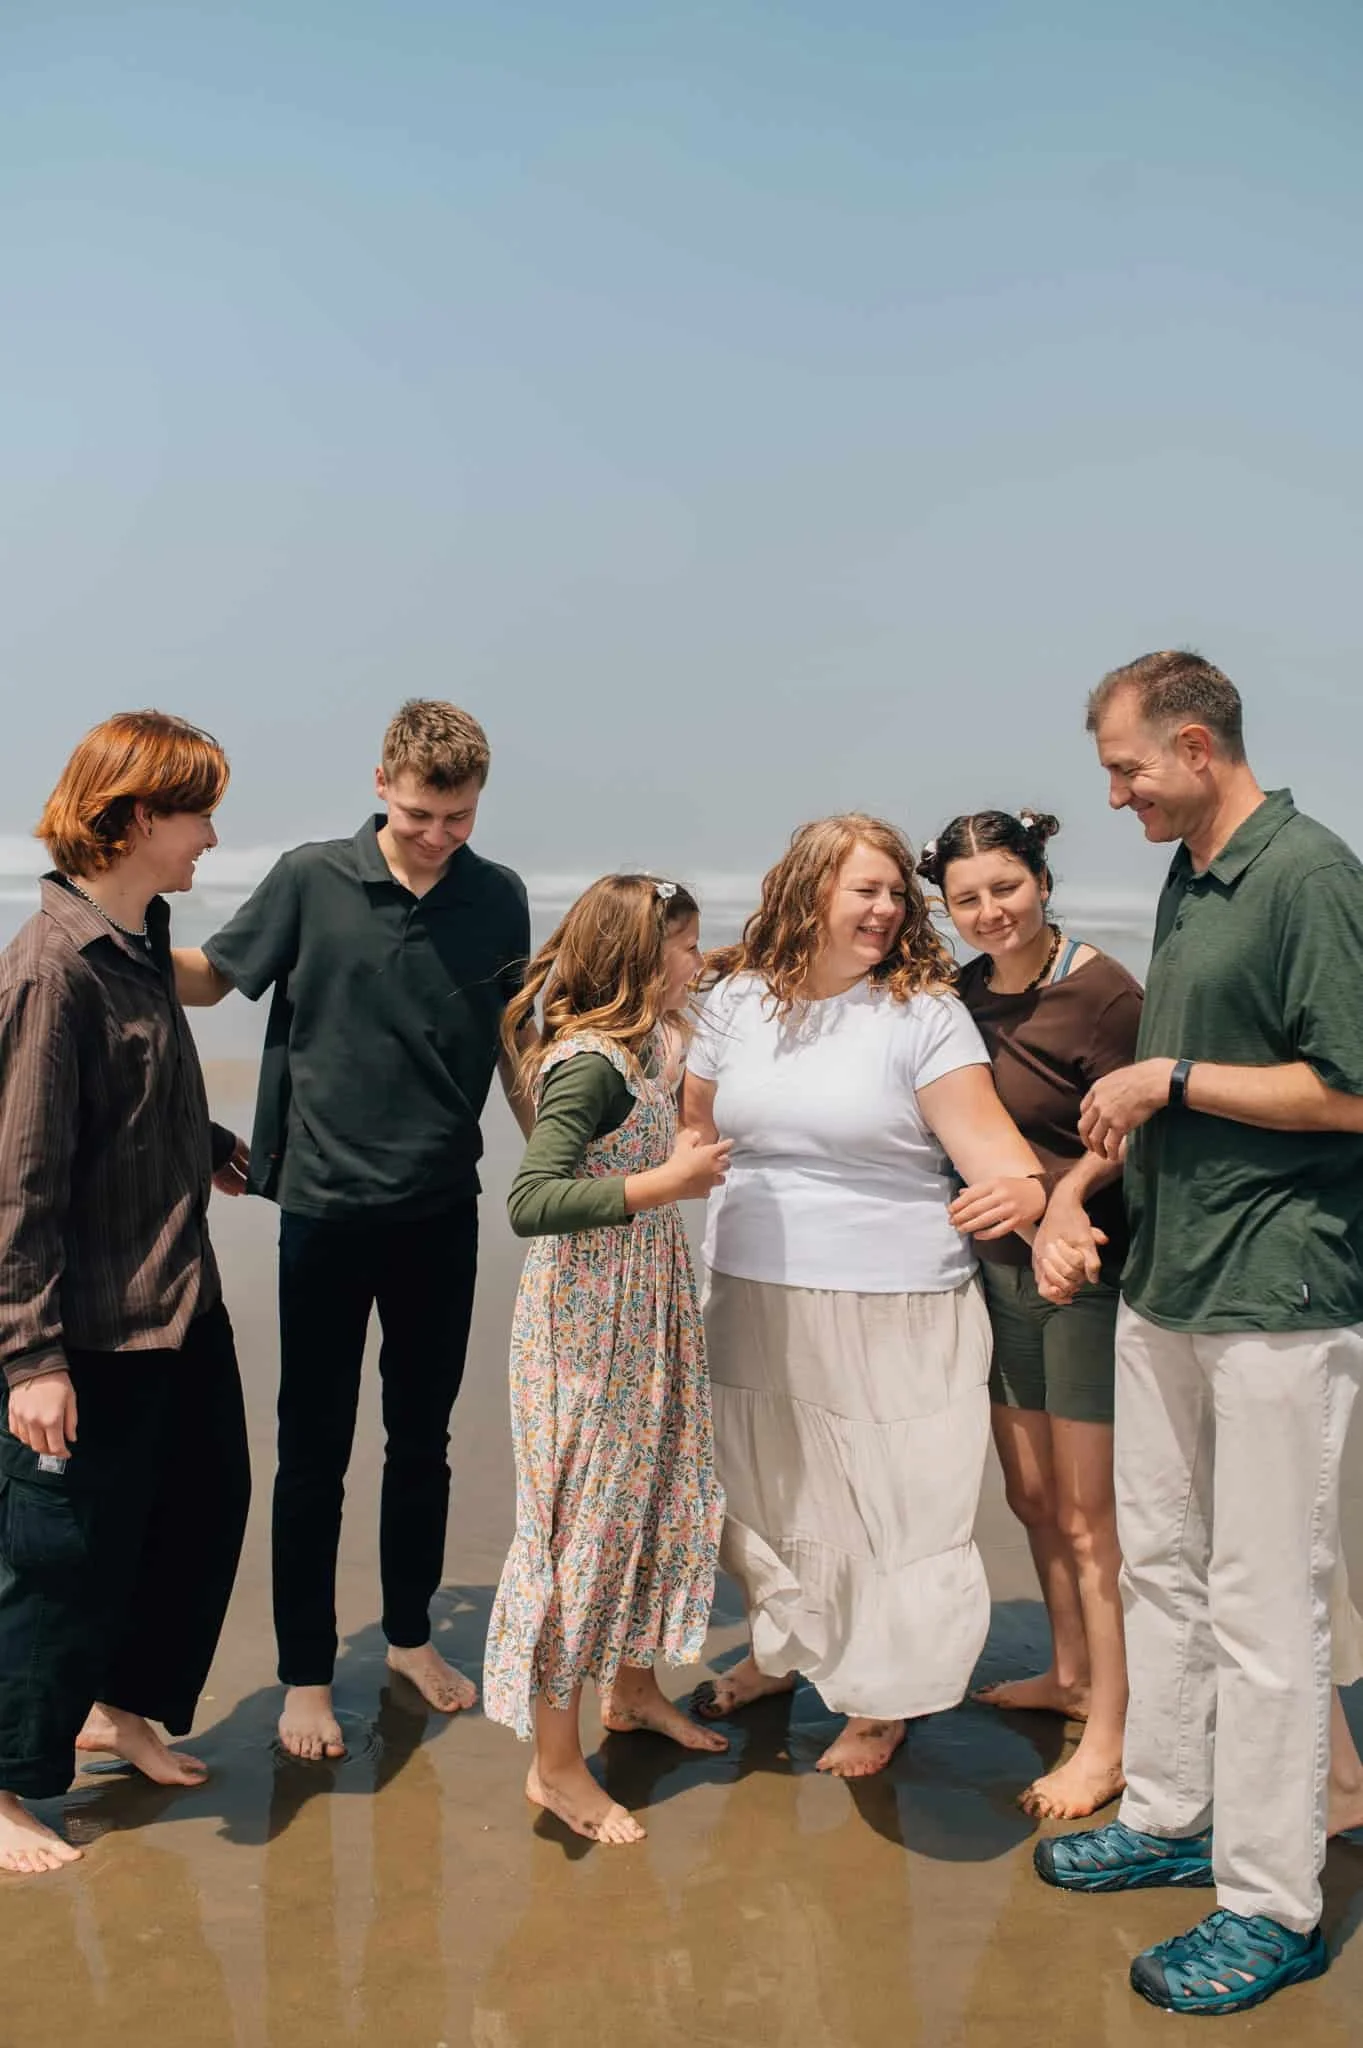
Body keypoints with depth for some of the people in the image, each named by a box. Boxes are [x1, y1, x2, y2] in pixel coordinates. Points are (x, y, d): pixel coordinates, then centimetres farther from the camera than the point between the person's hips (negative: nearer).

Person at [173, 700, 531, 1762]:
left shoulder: (499, 897, 0)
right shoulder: (311, 879, -7)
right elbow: (210, 976, 3)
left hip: (443, 1208, 3)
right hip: (327, 1206, -2)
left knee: (422, 1439, 16)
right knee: (315, 1452, 5)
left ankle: (411, 1634, 34)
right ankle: (306, 1675, 20)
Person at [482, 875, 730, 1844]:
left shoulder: (642, 1050, 8)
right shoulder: (589, 1063, -21)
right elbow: (530, 1203, -30)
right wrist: (669, 1181, -28)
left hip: (645, 1312, 9)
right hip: (588, 1320, -9)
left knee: (652, 1498, 20)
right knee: (584, 1520, 0)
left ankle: (632, 1685, 41)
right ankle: (556, 1764, 15)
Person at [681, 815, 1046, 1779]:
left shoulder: (924, 1012, -8)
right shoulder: (737, 1000, 4)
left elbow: (984, 1134, -17)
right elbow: (694, 1128, 12)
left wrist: (1029, 1190, -35)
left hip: (889, 1312, -4)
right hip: (754, 1301, 4)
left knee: (885, 1506, 4)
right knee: (769, 1490, 18)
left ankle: (884, 1700, 26)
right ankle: (782, 1649, 44)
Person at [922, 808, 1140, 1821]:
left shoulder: (1103, 993, -16)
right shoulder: (964, 993, 4)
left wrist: (1056, 1201, -31)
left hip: (1086, 1272, -7)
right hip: (998, 1268, 7)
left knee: (1087, 1515, 2)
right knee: (1030, 1493, 19)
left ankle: (1110, 1738, 16)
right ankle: (1070, 1672, 39)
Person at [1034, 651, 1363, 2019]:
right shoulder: (1189, 881, 12)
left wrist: (1171, 1078, -15)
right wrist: (1116, 1132, 9)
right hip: (1167, 1282, 9)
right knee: (1160, 1564, 18)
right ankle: (1170, 1819, 34)